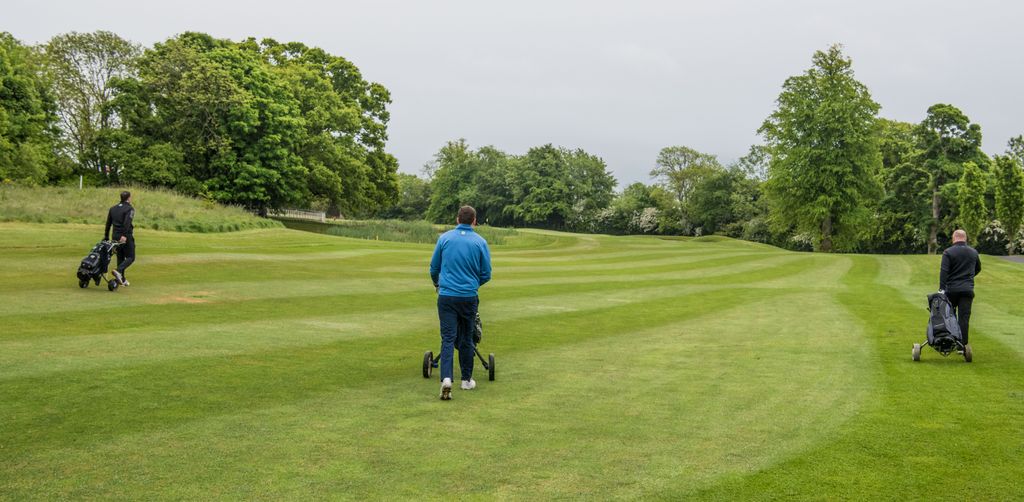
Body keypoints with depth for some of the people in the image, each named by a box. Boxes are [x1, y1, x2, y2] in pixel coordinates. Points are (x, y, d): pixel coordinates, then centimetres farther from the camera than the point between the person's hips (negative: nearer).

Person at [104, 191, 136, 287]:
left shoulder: (113, 209, 15)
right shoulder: (130, 209, -6)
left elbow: (108, 224, 14)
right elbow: (127, 223, -21)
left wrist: (106, 237, 18)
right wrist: (124, 235, -28)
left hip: (116, 236, 6)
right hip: (126, 237, -6)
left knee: (120, 258, 12)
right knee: (130, 257, 1)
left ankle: (122, 279, 12)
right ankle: (118, 271, -22)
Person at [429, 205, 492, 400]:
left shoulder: (444, 238, 1)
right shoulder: (480, 242, -2)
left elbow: (434, 268, 10)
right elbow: (486, 274, 3)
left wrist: (437, 285, 30)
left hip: (446, 295, 0)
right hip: (469, 297, 0)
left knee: (448, 338, -1)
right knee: (466, 338, 13)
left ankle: (446, 378, -18)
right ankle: (467, 379, 22)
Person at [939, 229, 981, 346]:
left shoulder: (948, 252, -6)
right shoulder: (973, 252, 9)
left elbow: (944, 271, -14)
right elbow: (978, 269, 24)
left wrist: (941, 288, -16)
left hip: (951, 289, -2)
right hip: (968, 289, 2)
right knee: (964, 318, 1)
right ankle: (963, 345, -1)